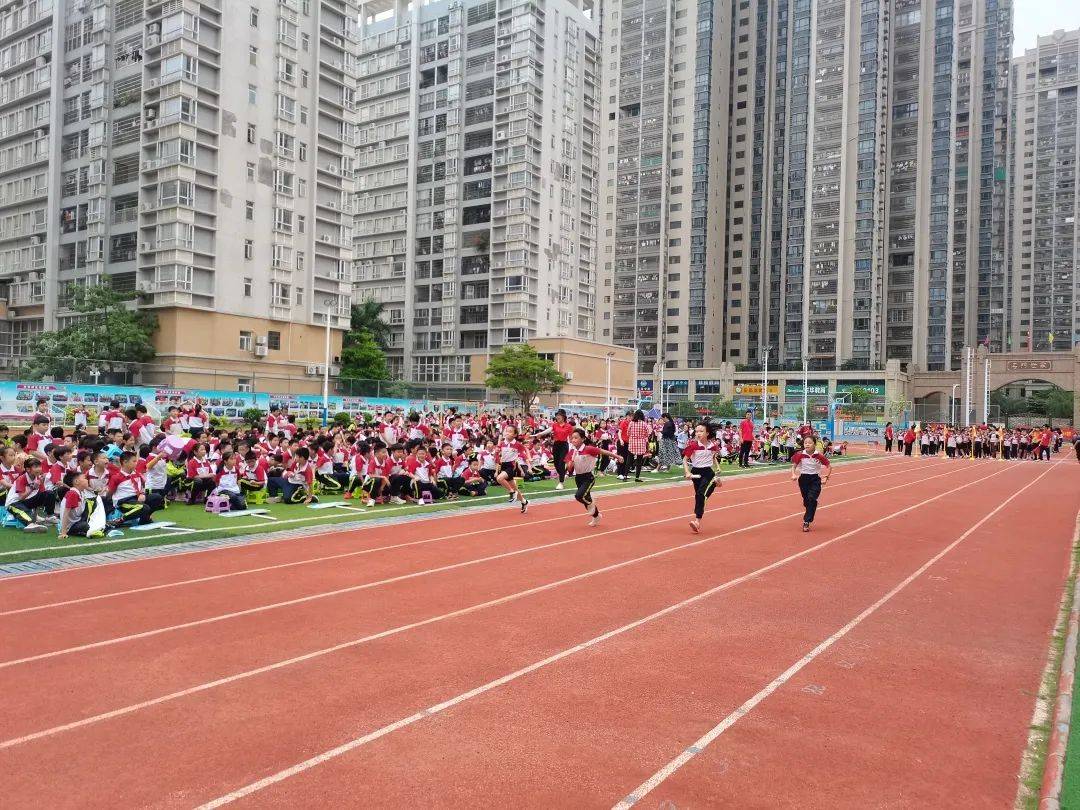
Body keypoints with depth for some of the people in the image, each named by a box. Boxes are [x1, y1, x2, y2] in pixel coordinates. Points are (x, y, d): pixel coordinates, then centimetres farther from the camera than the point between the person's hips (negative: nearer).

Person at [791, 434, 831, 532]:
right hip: (803, 479, 2)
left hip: (815, 479, -2)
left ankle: (806, 522, -11)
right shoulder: (800, 455, -7)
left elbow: (829, 467, 0)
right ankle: (809, 516, 33)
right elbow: (794, 466, 6)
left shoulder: (819, 455, -10)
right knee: (806, 501, 8)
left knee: (812, 499, -16)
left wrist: (826, 477, -12)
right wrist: (794, 475, -11)